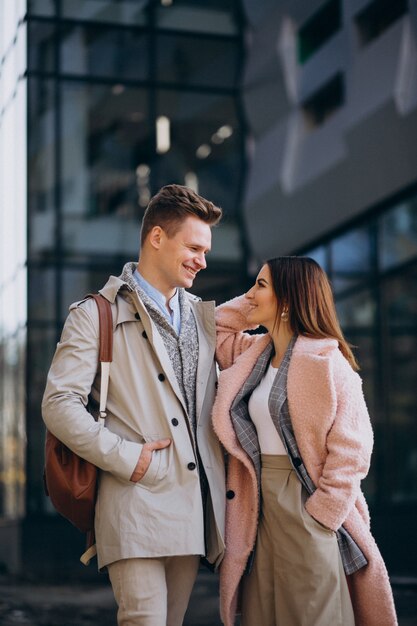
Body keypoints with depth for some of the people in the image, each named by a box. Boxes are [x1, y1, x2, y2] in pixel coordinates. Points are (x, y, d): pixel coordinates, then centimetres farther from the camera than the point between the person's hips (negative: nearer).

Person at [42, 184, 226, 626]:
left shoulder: (204, 316, 18)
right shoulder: (95, 315, 1)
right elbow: (59, 406, -7)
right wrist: (124, 457, -13)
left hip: (195, 506, 6)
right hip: (136, 502, -5)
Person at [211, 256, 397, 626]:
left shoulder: (325, 361, -13)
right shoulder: (255, 354, 10)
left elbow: (350, 448, -17)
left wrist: (320, 514, -19)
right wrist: (251, 305, 10)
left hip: (308, 508, -7)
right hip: (262, 505, 7)